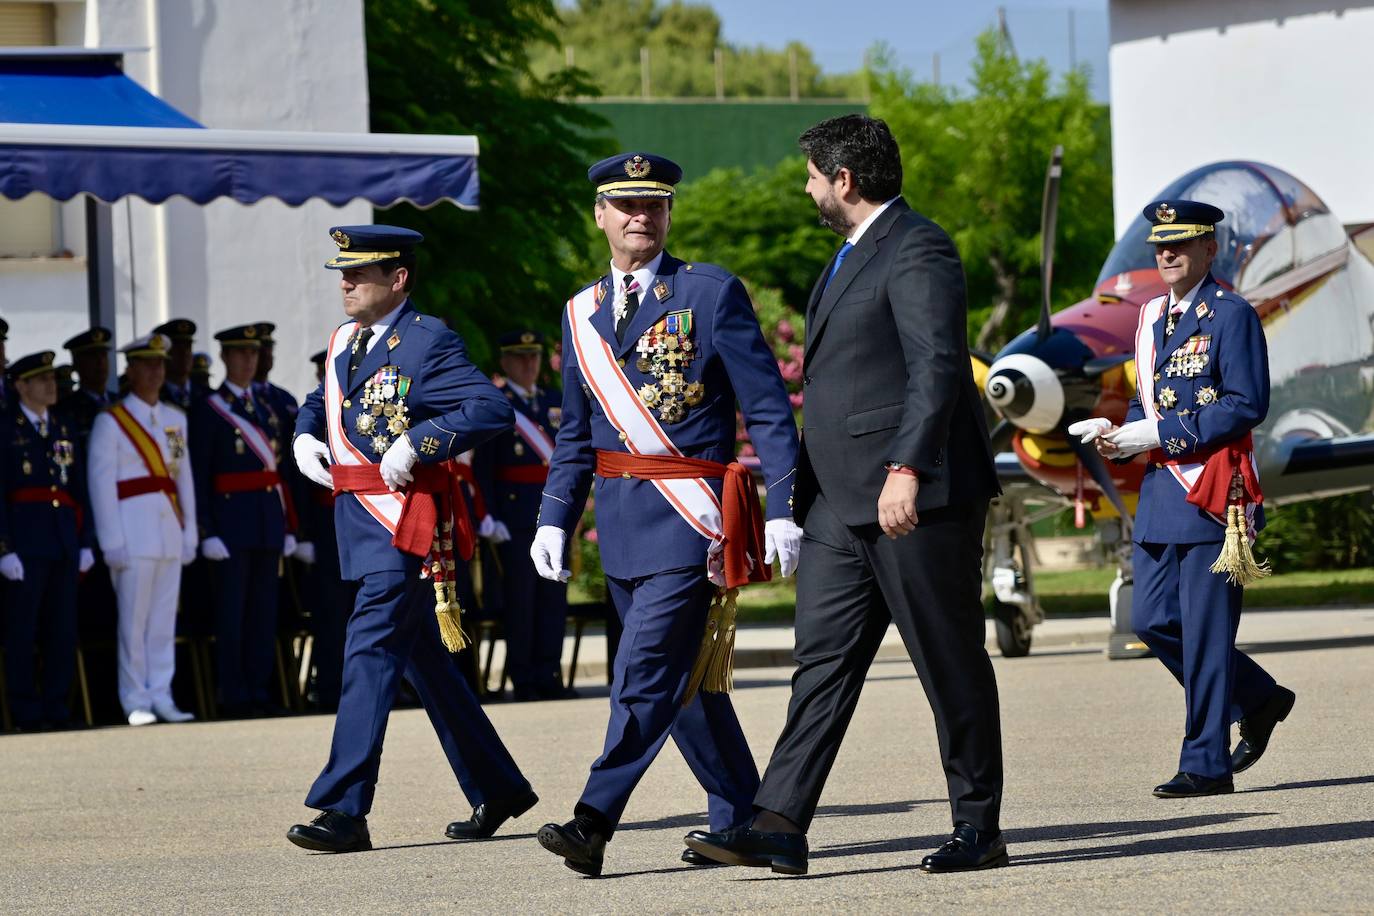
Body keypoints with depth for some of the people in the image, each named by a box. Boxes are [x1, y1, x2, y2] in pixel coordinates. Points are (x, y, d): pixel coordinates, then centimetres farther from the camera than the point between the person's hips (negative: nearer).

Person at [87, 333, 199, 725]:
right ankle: (136, 703, 1)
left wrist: (189, 532, 11)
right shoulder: (110, 422, -2)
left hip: (170, 528, 5)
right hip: (134, 527, -5)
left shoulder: (175, 419, 15)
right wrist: (112, 542, -11)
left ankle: (161, 697, 9)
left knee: (164, 619, 5)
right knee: (134, 620, -3)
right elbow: (102, 485, -6)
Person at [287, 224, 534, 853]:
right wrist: (305, 437, 9)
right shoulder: (343, 343, 14)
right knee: (424, 659, 15)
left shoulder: (429, 342, -11)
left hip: (406, 520, -9)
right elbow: (319, 402, 31)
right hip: (360, 519, 9)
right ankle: (497, 790, 26)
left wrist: (415, 443, -26)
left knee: (371, 653, -15)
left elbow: (491, 408, -20)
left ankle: (345, 811, -17)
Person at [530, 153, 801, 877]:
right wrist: (554, 519, 8)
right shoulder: (582, 314, 13)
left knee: (645, 672, -14)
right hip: (622, 525, 6)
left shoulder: (712, 294, -3)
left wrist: (783, 508, -13)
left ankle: (594, 823, -16)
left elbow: (769, 409, -5)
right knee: (682, 678, 12)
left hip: (690, 517, -6)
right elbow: (576, 434, 19)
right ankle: (741, 823, 21)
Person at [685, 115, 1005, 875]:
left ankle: (978, 831, 8)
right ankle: (780, 827, -2)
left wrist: (906, 470, -30)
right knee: (822, 659, 2)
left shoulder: (917, 250, -11)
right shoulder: (855, 254, 20)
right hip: (842, 503, 10)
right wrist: (804, 484, 24)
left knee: (950, 663, 0)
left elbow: (937, 366, -21)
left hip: (917, 497, -10)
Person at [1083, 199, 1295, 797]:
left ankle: (1206, 764, 0)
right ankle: (1258, 700, 25)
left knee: (1204, 630, -5)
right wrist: (1118, 433, 1)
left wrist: (1162, 434, -17)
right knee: (1152, 620, 6)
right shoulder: (1153, 317, 16)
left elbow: (1247, 406, -14)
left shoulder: (1231, 316, -7)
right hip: (1160, 490, 8)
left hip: (1213, 491, -8)